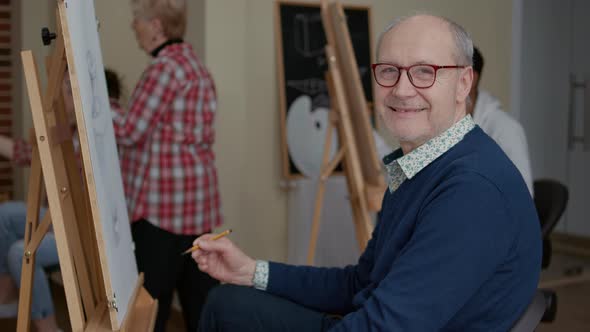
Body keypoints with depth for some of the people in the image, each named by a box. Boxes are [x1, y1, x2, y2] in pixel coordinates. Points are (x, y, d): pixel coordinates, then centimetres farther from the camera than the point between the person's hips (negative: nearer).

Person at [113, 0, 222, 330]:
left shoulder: (165, 67, -12)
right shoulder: (197, 66, 17)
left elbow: (129, 132, -12)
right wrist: (123, 112, 22)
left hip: (164, 201, -9)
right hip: (197, 200, 9)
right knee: (201, 297, 11)